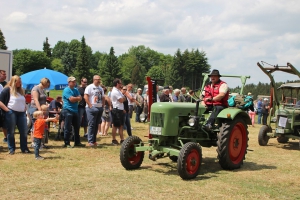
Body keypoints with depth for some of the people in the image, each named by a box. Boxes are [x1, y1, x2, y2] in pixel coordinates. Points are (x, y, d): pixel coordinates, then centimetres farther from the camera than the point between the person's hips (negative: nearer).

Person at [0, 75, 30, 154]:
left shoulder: (21, 91, 17)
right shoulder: (7, 89, -5)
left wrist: (24, 110, 12)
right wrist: (7, 110, -15)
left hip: (21, 113, 6)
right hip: (11, 113, -6)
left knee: (24, 132, 3)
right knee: (11, 132, 2)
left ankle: (24, 148, 12)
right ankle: (11, 149, 10)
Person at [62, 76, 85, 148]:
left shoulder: (76, 90, 16)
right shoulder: (66, 90, -8)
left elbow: (80, 98, 5)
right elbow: (71, 99, -18)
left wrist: (74, 98, -12)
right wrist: (77, 98, -1)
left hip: (75, 110, 8)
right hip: (68, 110, -8)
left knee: (76, 127, 12)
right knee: (68, 128, -5)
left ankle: (77, 142, 20)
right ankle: (66, 143, 1)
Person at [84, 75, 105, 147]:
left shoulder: (100, 88, 17)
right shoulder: (89, 87, -6)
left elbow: (103, 98, 22)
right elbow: (85, 97, -14)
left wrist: (103, 105, 10)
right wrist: (90, 105, -17)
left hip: (100, 108, 7)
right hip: (92, 108, -7)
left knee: (96, 125, 9)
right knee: (91, 125, -7)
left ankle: (94, 140, 15)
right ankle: (90, 141, -5)